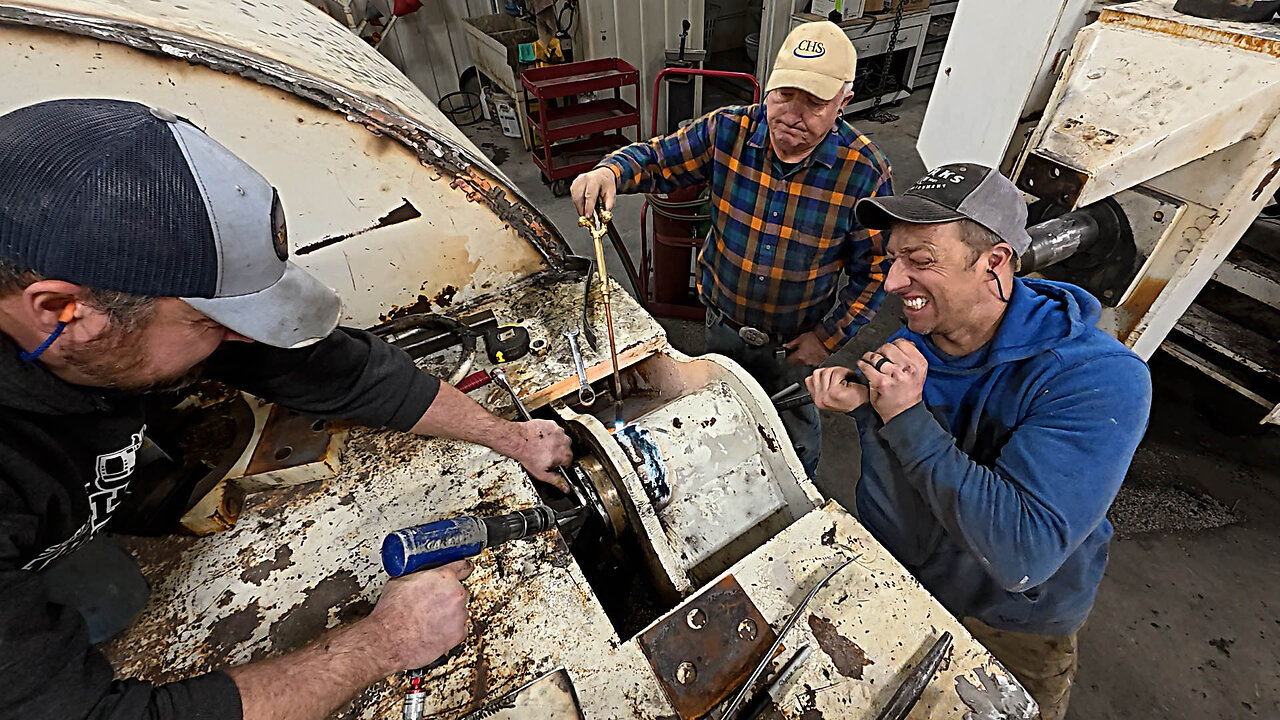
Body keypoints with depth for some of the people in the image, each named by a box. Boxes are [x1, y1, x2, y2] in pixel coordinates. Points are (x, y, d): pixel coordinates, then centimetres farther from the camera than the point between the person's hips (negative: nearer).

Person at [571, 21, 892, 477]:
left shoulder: (864, 171, -21)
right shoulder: (728, 130, -16)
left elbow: (875, 270, -13)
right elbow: (657, 158, -8)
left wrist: (829, 338, -14)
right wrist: (609, 171, -30)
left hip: (795, 341, -2)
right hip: (723, 323, 3)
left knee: (796, 437, 23)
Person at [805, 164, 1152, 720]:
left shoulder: (1099, 382, -32)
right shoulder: (910, 342, -15)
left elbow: (1024, 556, -39)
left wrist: (906, 416, -39)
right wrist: (861, 405, -22)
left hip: (1007, 631, -3)